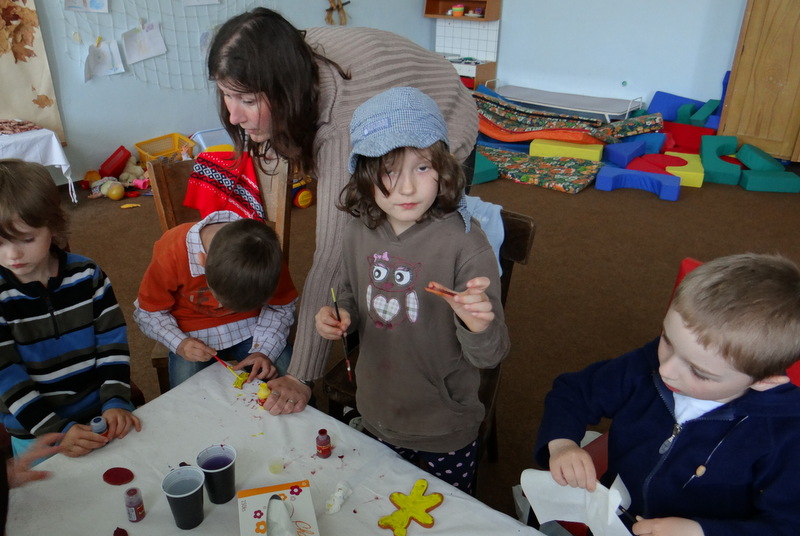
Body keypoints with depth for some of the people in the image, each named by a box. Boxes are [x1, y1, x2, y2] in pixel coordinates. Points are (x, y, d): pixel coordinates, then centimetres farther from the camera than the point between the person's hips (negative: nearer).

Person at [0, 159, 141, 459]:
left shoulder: (86, 275, -6)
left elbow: (112, 341, -3)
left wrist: (116, 401, -14)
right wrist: (56, 431, -21)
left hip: (102, 410, 2)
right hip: (34, 430, -1)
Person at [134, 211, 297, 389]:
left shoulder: (265, 252, -26)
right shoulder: (170, 253, -27)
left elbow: (282, 306, -9)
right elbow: (147, 312, -10)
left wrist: (265, 351, -22)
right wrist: (179, 344, -26)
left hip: (250, 326, 0)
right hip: (193, 335, 0)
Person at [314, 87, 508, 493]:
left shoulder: (465, 242, -25)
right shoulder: (358, 234, -10)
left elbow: (489, 357, -22)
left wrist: (478, 326, -44)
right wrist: (339, 315, -11)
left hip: (444, 433, -4)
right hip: (375, 418, 5)